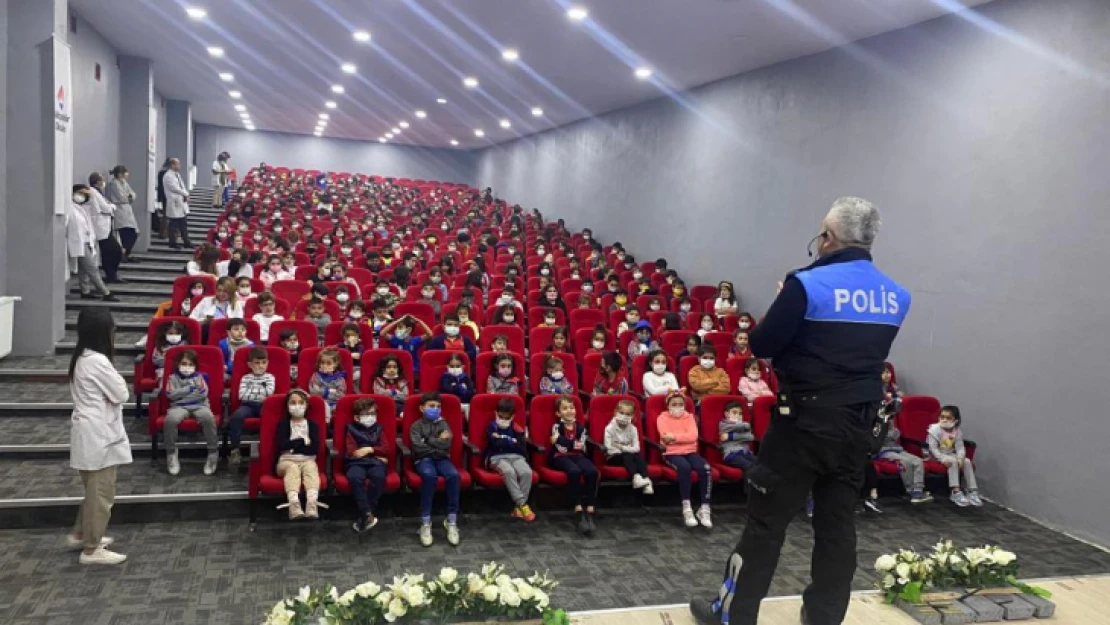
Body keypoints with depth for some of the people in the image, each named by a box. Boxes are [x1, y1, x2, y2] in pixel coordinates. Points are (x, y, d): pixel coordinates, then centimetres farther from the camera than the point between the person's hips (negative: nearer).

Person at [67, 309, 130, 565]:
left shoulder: (81, 357, 9)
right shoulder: (97, 361, -22)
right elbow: (121, 394, -15)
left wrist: (111, 380, 0)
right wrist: (116, 377, -2)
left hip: (91, 431, 10)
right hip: (99, 434, -10)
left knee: (94, 490, 23)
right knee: (102, 493, 1)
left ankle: (80, 535, 36)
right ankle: (92, 549, 10)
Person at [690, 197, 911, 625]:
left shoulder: (809, 284, -15)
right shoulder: (896, 296, 4)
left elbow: (761, 346, -12)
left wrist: (791, 323, 7)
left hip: (806, 419, -5)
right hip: (860, 423, 6)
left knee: (767, 519, 5)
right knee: (838, 522, 14)